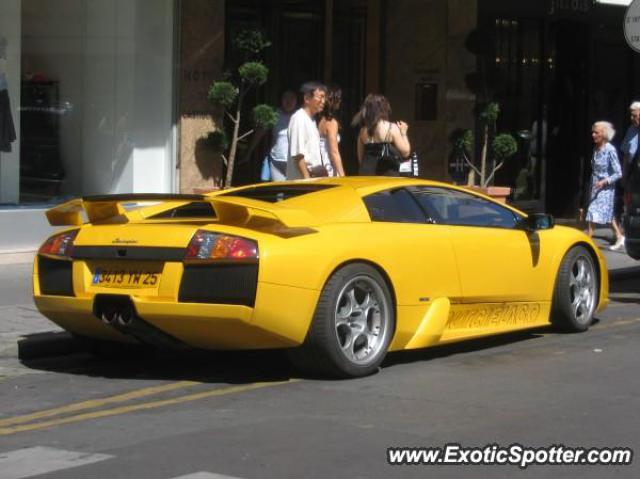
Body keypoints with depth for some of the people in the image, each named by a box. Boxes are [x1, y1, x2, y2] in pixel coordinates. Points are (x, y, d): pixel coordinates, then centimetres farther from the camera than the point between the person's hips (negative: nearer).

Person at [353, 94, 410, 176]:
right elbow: (405, 152, -5)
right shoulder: (392, 128, -7)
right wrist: (403, 133, 8)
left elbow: (360, 157, 14)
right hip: (387, 174, -5)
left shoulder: (363, 130, 8)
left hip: (366, 173, 5)